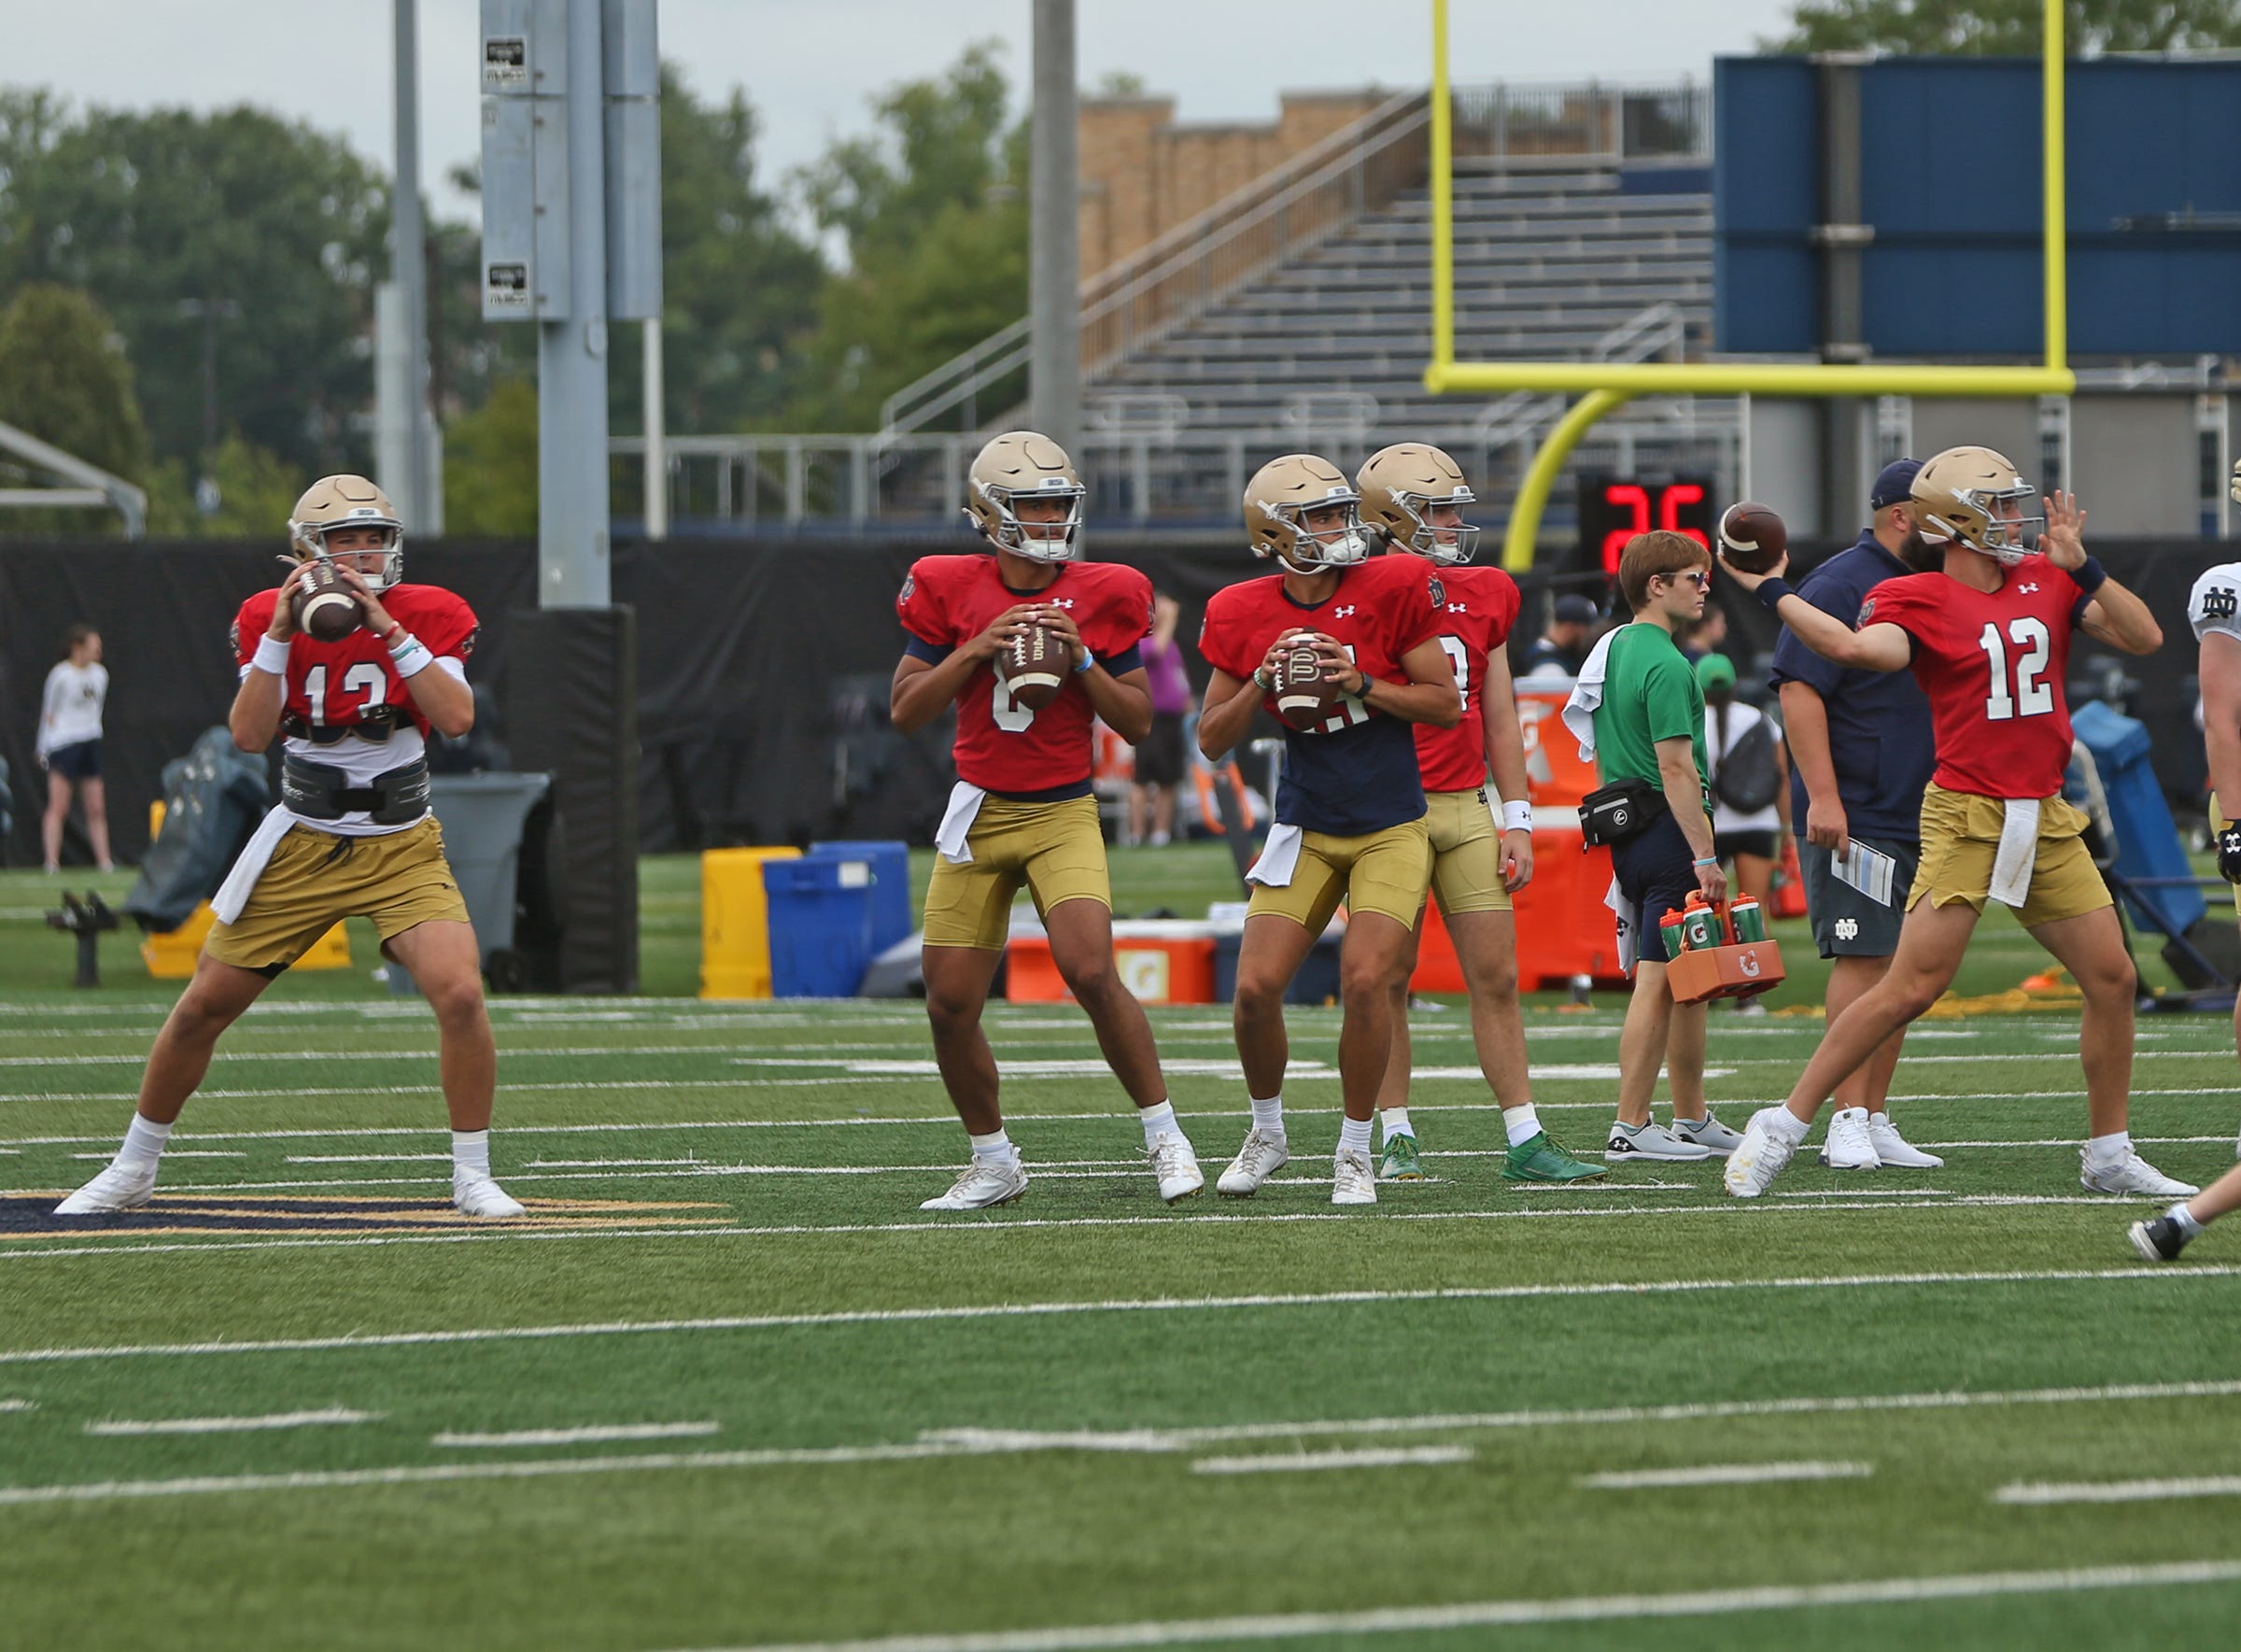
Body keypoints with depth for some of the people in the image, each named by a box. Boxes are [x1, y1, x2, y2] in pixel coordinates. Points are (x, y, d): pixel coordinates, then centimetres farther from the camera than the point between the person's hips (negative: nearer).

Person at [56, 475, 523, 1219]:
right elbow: (249, 734, -16)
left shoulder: (427, 615, -6)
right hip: (301, 846, 1)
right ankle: (132, 1171, 24)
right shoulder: (269, 617, -5)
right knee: (202, 1007, 4)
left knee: (460, 994, -22)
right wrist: (283, 633, -24)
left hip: (402, 845, -1)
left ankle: (473, 1177, -6)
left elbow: (456, 718, -22)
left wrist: (386, 627, -26)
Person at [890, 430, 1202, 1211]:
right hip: (981, 815, 2)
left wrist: (1081, 659, -14)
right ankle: (993, 1162, 19)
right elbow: (905, 709, 0)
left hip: (1064, 815, -2)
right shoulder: (950, 591, 0)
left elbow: (1137, 722, 1)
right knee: (951, 1004, 0)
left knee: (1091, 971, -22)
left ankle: (1164, 1136, -8)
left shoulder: (1102, 598, -1)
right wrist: (976, 650, -13)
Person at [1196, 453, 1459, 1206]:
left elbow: (1447, 705, -4)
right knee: (1256, 986, -6)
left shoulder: (1393, 590, -9)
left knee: (1366, 978, -17)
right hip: (1305, 828, 2)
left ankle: (1355, 1152, 1)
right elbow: (1212, 740, 4)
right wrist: (1262, 681, -13)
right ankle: (1267, 1132, 20)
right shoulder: (1246, 618, -2)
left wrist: (1361, 684, -17)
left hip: (1390, 827, -2)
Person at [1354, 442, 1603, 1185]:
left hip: (1466, 809, 4)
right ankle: (1397, 1139, 7)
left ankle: (1526, 1141, 4)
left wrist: (1517, 821, 11)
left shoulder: (1483, 597, 11)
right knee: (1389, 978, 0)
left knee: (1497, 977, 2)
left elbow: (1500, 719, 15)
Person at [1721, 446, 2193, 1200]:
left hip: (2046, 820, 6)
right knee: (1912, 987, -11)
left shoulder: (2046, 581, 11)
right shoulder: (1919, 600, -7)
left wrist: (2081, 566, -6)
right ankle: (1782, 1127, -4)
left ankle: (2109, 1154, 20)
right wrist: (1772, 592, -24)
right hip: (1968, 818, -6)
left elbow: (2144, 638, 5)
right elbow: (1862, 646, -28)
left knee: (2113, 980, 6)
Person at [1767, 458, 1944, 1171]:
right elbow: (1799, 691, -16)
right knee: (1864, 957, -12)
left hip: (1919, 817, 8)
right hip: (1853, 816, -8)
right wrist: (1822, 795, -22)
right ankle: (1849, 1121, -11)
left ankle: (1875, 1121, 13)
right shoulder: (1839, 588, -10)